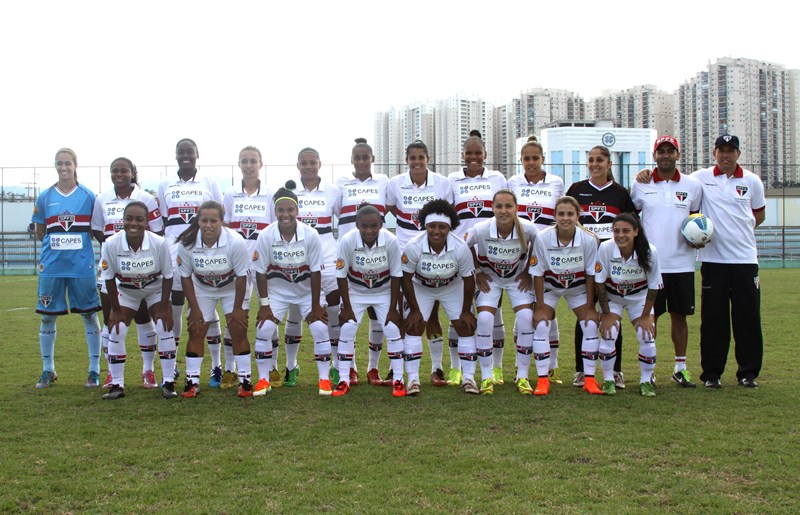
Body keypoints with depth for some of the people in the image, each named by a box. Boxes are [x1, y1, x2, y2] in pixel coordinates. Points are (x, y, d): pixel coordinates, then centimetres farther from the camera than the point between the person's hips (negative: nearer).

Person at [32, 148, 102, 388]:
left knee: (89, 315, 2)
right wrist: (57, 242, 1)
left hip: (82, 266, -2)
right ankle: (48, 370, 19)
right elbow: (40, 233, 12)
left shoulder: (88, 196, 3)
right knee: (47, 316, 5)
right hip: (51, 266, 2)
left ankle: (94, 370, 12)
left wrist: (77, 239, -4)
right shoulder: (45, 197, 6)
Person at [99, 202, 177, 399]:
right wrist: (115, 309, -10)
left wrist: (163, 307, -13)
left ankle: (168, 383, -1)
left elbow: (167, 276, -16)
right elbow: (109, 278, -15)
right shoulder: (111, 244, -29)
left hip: (156, 288, -1)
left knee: (164, 328, -11)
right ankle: (117, 385, 5)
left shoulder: (159, 243, -31)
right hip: (126, 291, 1)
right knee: (116, 331, -7)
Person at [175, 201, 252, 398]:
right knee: (196, 331, -3)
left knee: (238, 330, -9)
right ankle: (192, 381, 7)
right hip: (202, 289, 2)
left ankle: (245, 380, 1)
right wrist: (194, 309, -10)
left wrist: (237, 308, -15)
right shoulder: (187, 243, -25)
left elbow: (241, 276, -20)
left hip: (232, 288, -2)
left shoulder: (235, 242, -31)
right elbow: (185, 277, -12)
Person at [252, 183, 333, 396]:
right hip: (277, 291, 1)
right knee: (264, 329, -10)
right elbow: (261, 272, -11)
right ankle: (263, 379, 8)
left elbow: (315, 272, -15)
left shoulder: (311, 235, -22)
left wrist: (315, 306, -11)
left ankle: (324, 378, 3)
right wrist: (264, 305, -10)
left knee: (320, 328, -12)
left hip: (307, 291, 0)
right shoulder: (265, 236, -20)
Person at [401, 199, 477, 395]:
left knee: (466, 327, -5)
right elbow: (406, 278, -17)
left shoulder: (461, 248, -31)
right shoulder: (413, 247, -32)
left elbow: (468, 279, -16)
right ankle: (413, 378, -2)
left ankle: (468, 378, 4)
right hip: (421, 288, 0)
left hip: (453, 288, 1)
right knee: (413, 327, -9)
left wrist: (466, 311, -9)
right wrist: (414, 310, -13)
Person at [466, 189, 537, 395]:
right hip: (489, 277, -1)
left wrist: (528, 272, -4)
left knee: (526, 318, -17)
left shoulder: (528, 229, -27)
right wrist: (478, 272, -6)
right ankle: (486, 377, -5)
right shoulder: (481, 230, -29)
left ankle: (522, 376, -1)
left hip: (517, 278, 1)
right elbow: (465, 247, -6)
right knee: (484, 319, -20)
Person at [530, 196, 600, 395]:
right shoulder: (542, 238, -27)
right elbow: (538, 274, -17)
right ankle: (542, 380, -6)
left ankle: (589, 379, 2)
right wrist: (540, 307, -16)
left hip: (578, 287, 1)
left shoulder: (589, 240, -25)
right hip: (549, 287, -1)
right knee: (541, 325, -15)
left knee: (591, 325, -10)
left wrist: (589, 307, -10)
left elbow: (590, 275, -13)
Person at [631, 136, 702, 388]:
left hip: (682, 263, 1)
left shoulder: (692, 185, 5)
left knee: (679, 315, 8)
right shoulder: (641, 185, 2)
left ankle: (680, 368, 19)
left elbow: (696, 216, 18)